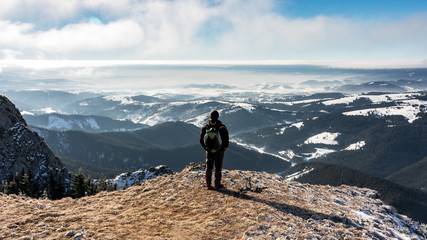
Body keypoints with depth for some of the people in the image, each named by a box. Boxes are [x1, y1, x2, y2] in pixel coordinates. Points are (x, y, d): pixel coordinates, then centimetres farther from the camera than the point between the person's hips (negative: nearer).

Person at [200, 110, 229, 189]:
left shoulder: (205, 127, -7)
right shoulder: (222, 127, -15)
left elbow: (201, 139, 2)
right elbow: (226, 140, -9)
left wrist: (205, 147, 15)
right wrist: (224, 148, 6)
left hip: (209, 151, 2)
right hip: (219, 151, -2)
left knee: (208, 167, 13)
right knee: (218, 167, 9)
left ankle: (208, 184, 18)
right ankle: (217, 184, 14)